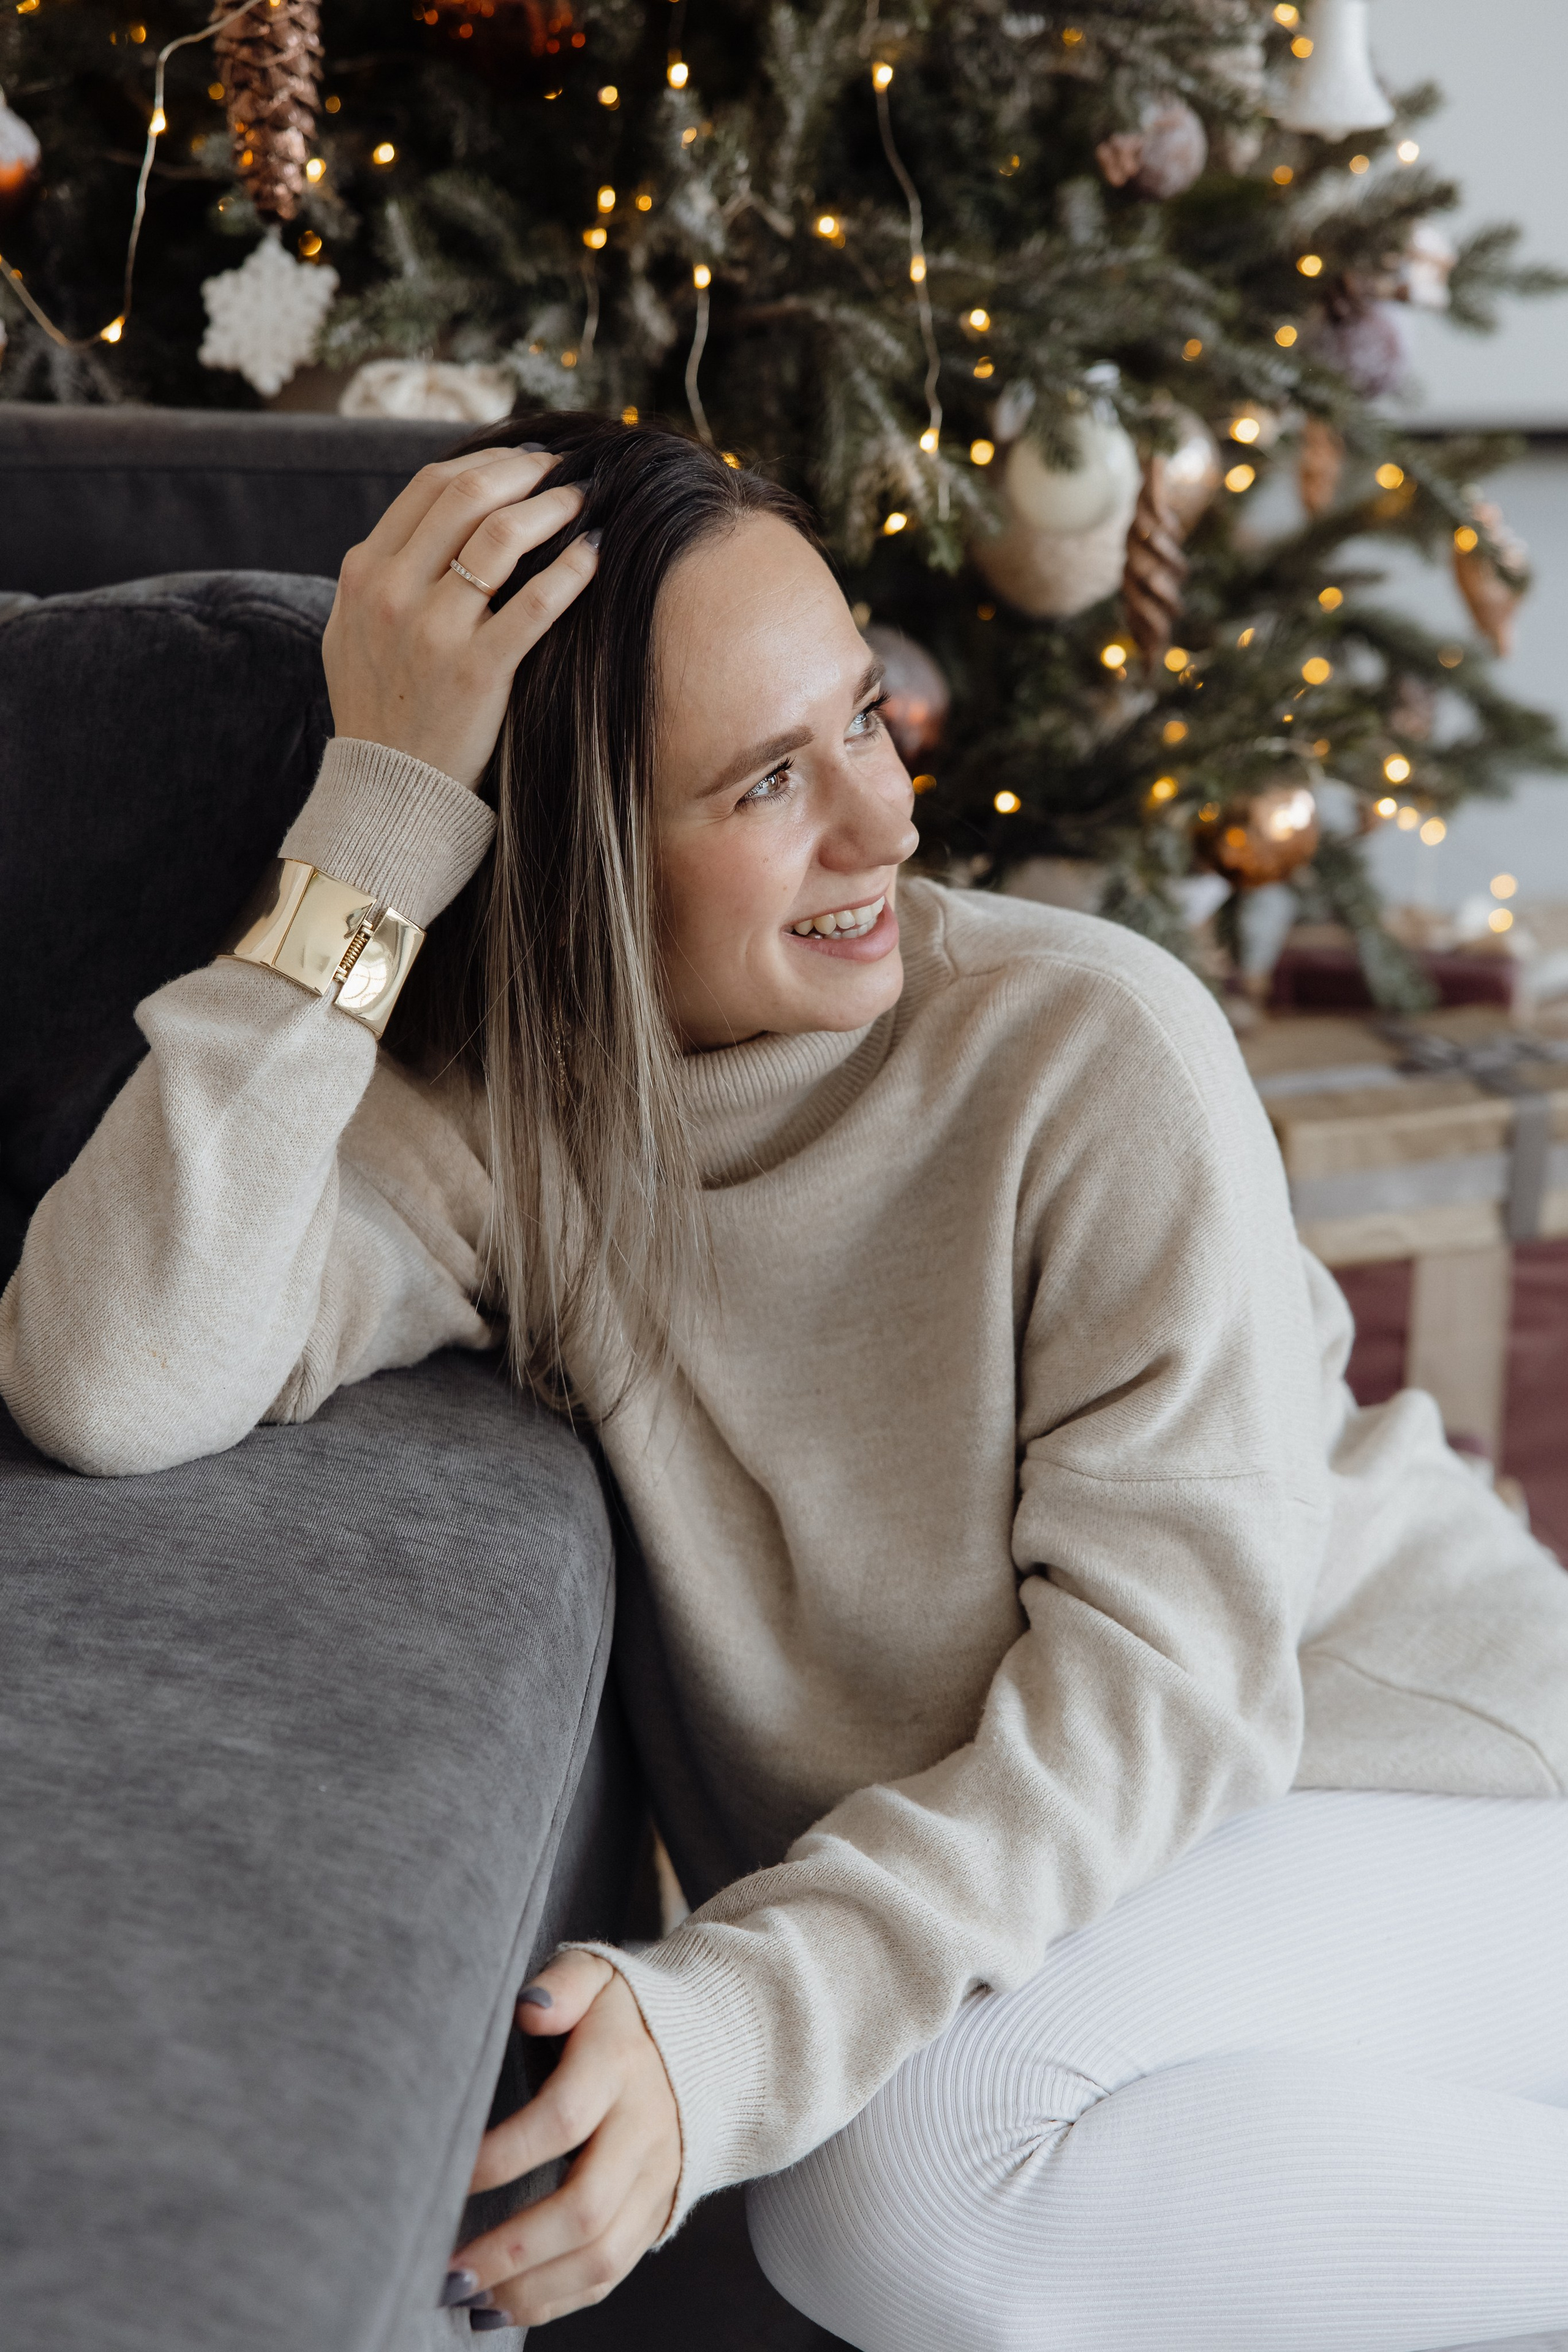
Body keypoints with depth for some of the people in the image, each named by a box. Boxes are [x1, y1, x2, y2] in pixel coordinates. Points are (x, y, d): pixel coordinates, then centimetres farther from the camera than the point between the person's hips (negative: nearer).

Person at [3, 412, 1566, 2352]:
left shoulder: (1092, 1050, -19)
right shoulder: (486, 1123, -11)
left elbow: (1162, 1654, -19)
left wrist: (739, 2018, -31)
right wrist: (372, 816, -29)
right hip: (995, 1888, 5)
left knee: (914, 2163, -28)